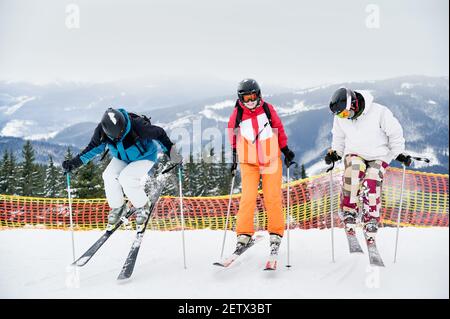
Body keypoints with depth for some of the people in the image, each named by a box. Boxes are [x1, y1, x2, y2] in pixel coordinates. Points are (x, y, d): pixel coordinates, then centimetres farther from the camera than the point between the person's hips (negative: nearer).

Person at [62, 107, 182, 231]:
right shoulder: (101, 130, -25)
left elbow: (159, 133, -22)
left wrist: (170, 152, -23)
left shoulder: (137, 126, -37)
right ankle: (117, 207, 4)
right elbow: (94, 147, -8)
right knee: (109, 176, -20)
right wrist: (75, 162, -14)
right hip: (122, 158, 5)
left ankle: (142, 207, -3)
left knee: (126, 178, -27)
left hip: (144, 157, -5)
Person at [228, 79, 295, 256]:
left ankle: (276, 234, 8)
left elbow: (279, 129, 11)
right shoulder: (237, 114, -1)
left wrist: (286, 151, 10)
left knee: (273, 198, -2)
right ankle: (244, 234, 0)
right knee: (248, 197, -10)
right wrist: (234, 158, 14)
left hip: (271, 160, 1)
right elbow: (233, 136, 13)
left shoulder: (268, 109, 1)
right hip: (249, 162, 0)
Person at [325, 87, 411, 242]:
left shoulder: (379, 112, -17)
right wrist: (335, 152, 4)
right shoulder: (340, 119, -4)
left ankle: (370, 228, -7)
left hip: (378, 157, -2)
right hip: (355, 154, 2)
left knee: (371, 186, -23)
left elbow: (395, 133, -4)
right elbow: (339, 138, 16)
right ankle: (349, 212, -22)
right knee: (354, 169, -33)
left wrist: (399, 153, -6)